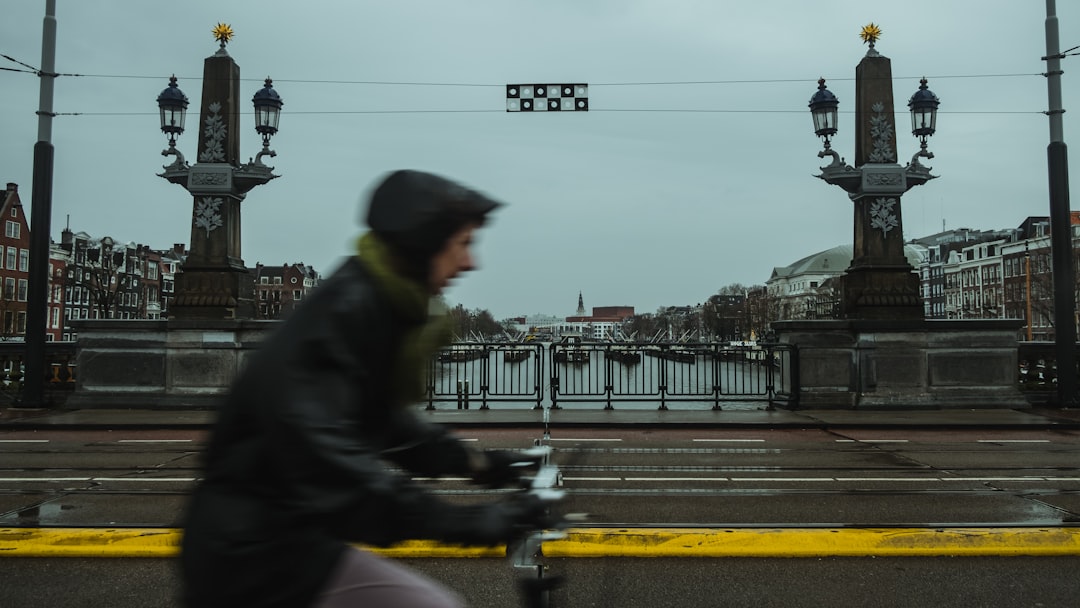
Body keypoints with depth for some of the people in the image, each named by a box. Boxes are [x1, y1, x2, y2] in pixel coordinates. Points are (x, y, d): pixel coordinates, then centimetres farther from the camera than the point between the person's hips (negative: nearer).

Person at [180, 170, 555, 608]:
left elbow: (385, 417, 21)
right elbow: (321, 448, -34)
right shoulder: (346, 310, -22)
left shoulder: (379, 308, 8)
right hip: (258, 543, -10)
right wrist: (460, 522, -36)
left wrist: (473, 461, 14)